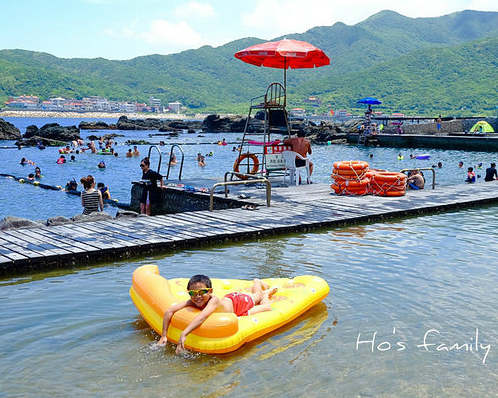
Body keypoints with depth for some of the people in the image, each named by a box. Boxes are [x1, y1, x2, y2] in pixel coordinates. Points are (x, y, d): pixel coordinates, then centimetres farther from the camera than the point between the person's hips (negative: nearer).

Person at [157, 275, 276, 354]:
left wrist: (184, 334, -74)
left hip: (239, 301, -5)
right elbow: (169, 311, -40)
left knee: (267, 308, 23)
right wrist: (164, 335, -44)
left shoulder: (214, 301, -50)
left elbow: (203, 317, -67)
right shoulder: (193, 302, -36)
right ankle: (257, 283, 64)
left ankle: (266, 293, 51)